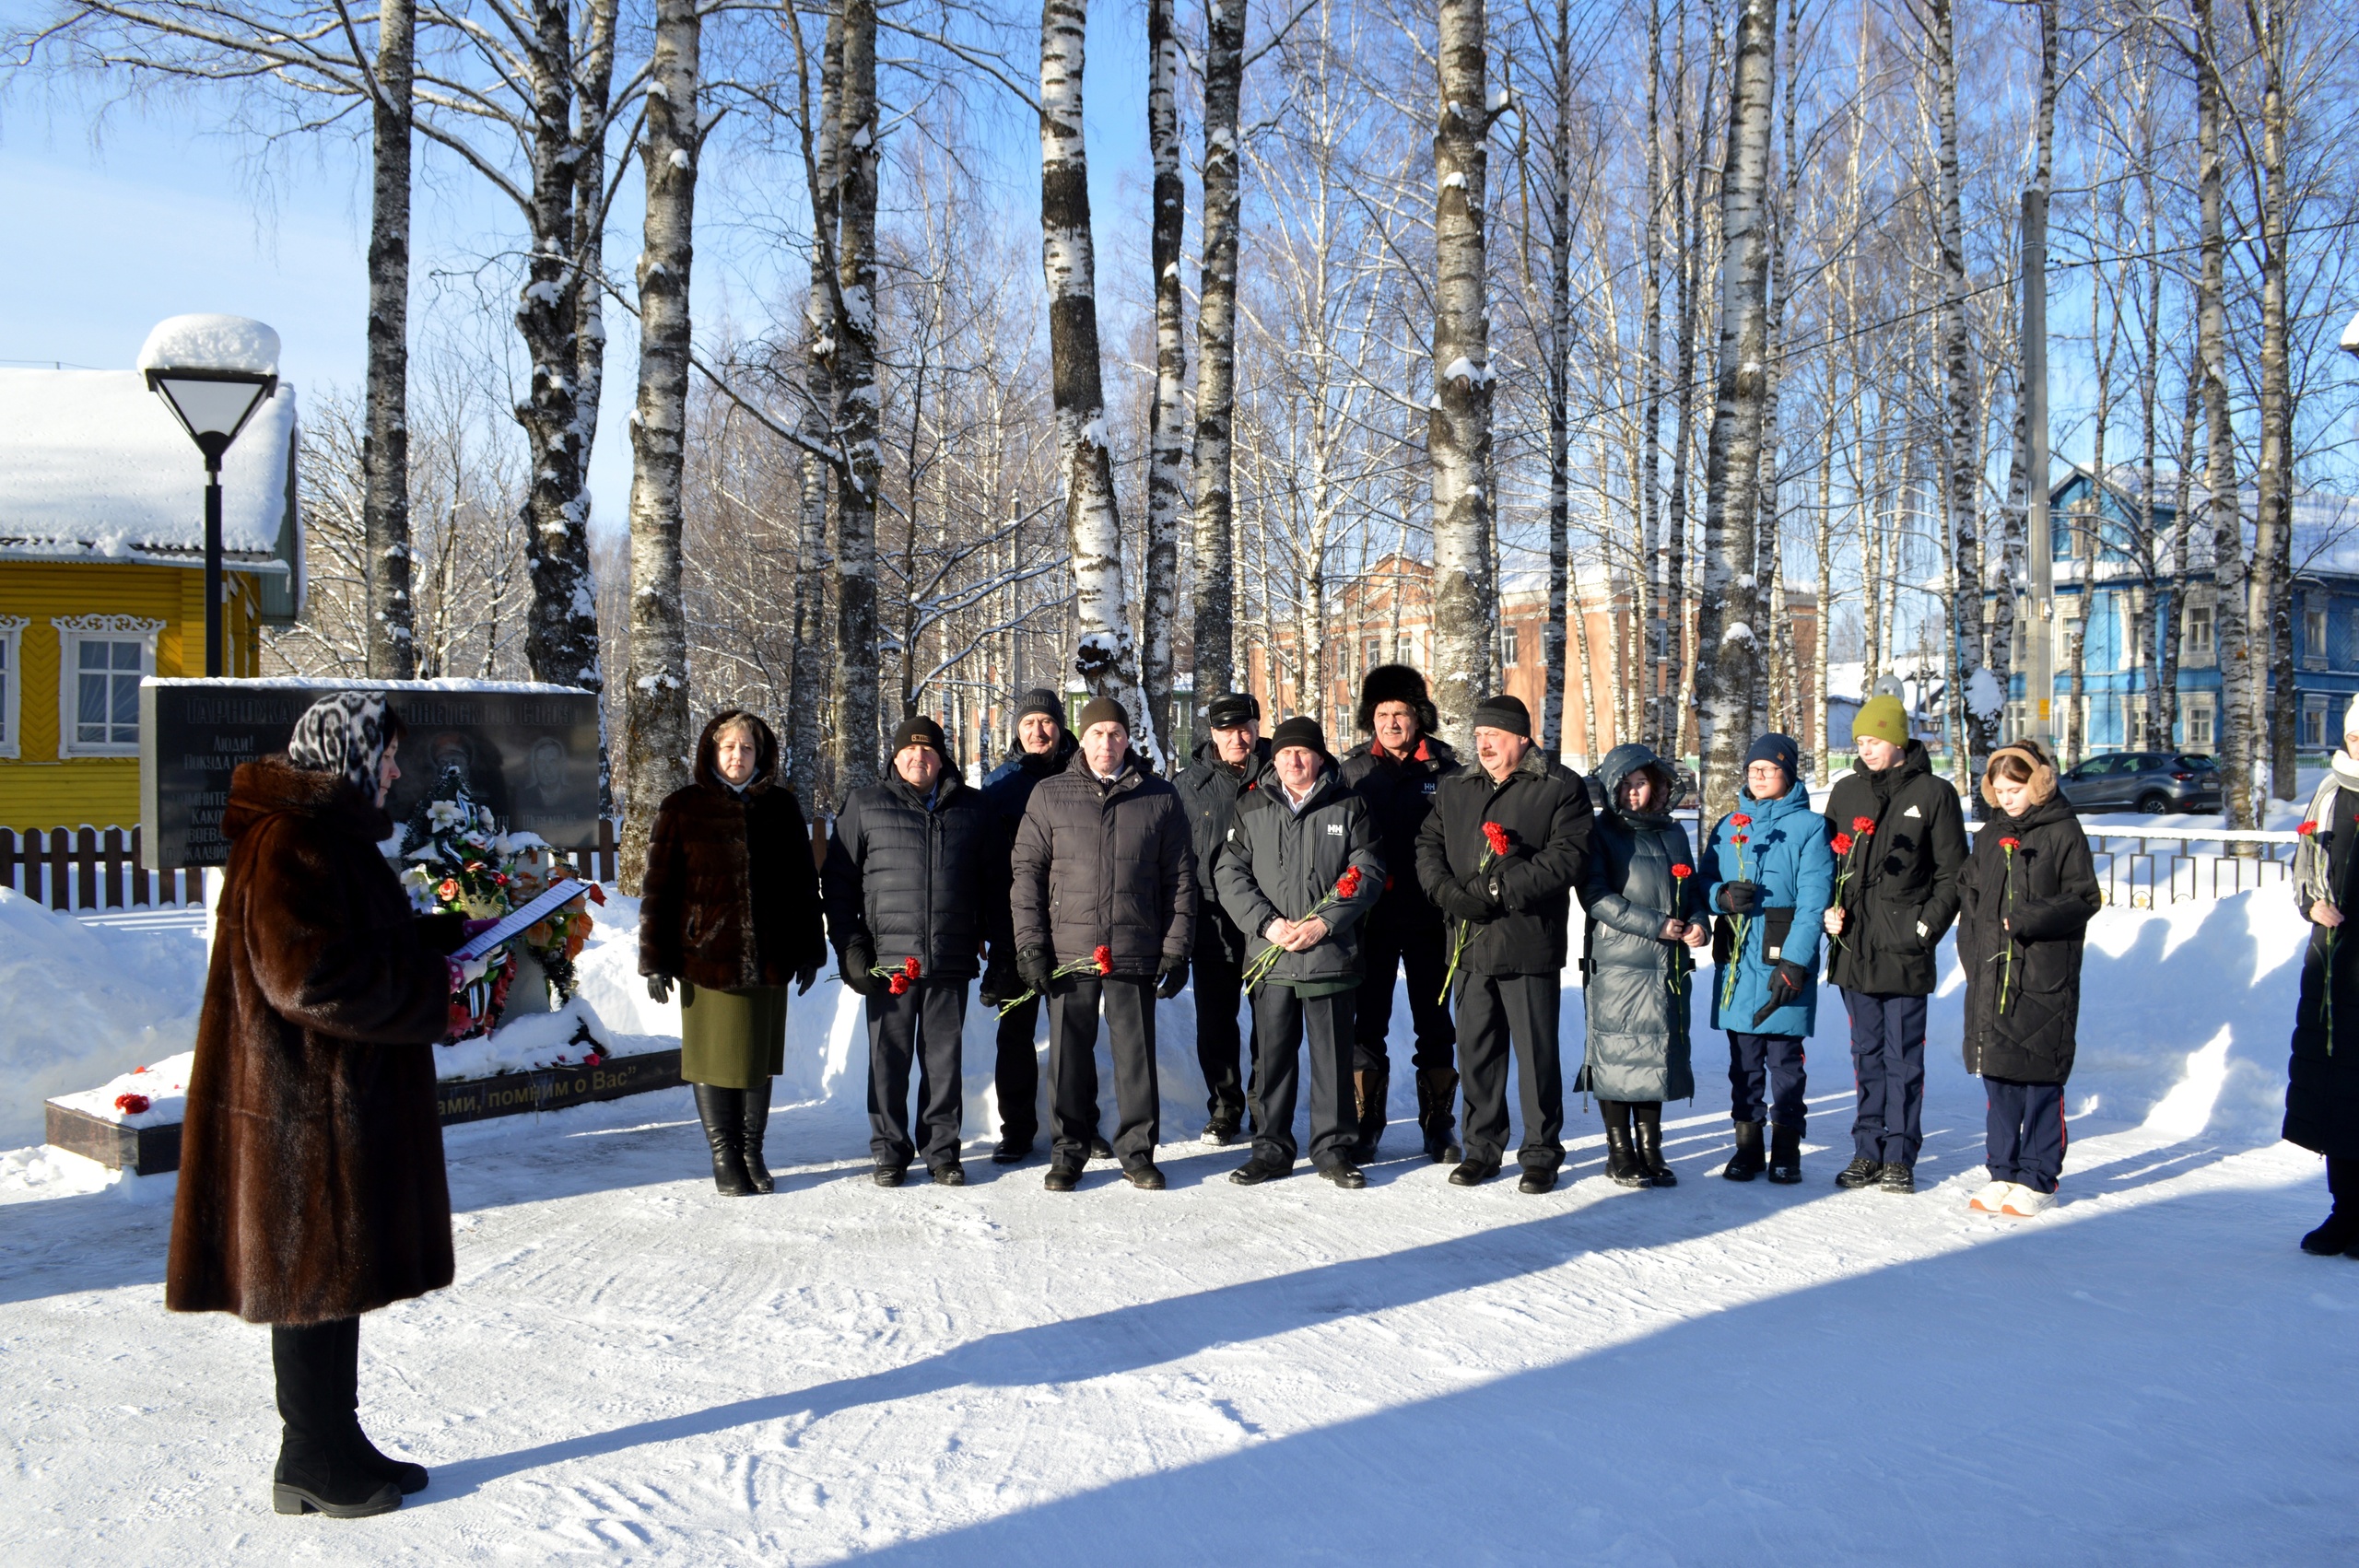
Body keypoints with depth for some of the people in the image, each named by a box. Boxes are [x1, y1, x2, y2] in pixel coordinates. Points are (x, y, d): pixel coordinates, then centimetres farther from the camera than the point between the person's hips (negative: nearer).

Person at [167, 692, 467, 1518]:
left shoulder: (327, 832, 15)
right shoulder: (290, 843, -19)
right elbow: (307, 974, -27)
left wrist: (449, 935, 11)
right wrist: (429, 986, -18)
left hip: (340, 1095, 11)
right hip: (307, 1104, -11)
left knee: (338, 1271, 16)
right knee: (315, 1274, 1)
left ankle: (333, 1446, 27)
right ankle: (313, 1462, 13)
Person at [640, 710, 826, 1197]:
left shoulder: (782, 806, 8)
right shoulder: (683, 808, 1)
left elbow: (804, 881, 13)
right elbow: (658, 886, 0)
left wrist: (808, 950, 10)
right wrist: (656, 958, -4)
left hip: (768, 958, 3)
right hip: (706, 956, -2)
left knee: (760, 1057, 10)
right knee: (715, 1059, 3)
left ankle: (752, 1153, 22)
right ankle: (724, 1158, 14)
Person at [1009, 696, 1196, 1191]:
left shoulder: (1159, 797, 6)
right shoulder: (1050, 795, 6)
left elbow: (1180, 878, 7)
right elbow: (1027, 871, 6)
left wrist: (1176, 948, 1)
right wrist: (1030, 944, -2)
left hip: (1136, 954, 0)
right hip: (1068, 951, 0)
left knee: (1136, 1055, 5)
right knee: (1069, 1055, 5)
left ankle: (1138, 1150, 18)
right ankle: (1068, 1151, 18)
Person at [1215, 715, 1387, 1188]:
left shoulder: (1349, 807, 4)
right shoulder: (1253, 809, 9)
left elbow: (1367, 874, -1)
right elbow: (1229, 873, 4)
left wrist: (1324, 923, -12)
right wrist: (1267, 922, -9)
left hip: (1331, 954, -2)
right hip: (1269, 954, 2)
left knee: (1333, 1056, 4)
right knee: (1272, 1056, 7)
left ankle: (1334, 1146, 15)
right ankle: (1271, 1148, 18)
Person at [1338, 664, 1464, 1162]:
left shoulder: (1444, 771, 0)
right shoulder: (1353, 770, 5)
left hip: (1428, 917, -1)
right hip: (1371, 917, 1)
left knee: (1434, 1025, 7)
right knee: (1367, 1024, 5)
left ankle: (1439, 1124, 17)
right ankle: (1365, 1125, 14)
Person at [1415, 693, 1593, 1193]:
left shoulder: (1561, 788, -1)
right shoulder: (1453, 790, 15)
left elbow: (1567, 857, -11)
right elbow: (1427, 847, 11)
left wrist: (1501, 888, -17)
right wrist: (1450, 893, -9)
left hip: (1530, 945, -5)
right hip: (1468, 943, 5)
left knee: (1537, 1052, 2)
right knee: (1475, 1052, 11)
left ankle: (1541, 1152, 14)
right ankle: (1482, 1147, 23)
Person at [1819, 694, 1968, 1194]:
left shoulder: (1933, 794, 0)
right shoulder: (1846, 792, 12)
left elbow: (1952, 873, 1)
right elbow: (1826, 860, 18)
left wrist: (1926, 926, -9)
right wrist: (1829, 910, 2)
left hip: (1905, 951, -4)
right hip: (1853, 947, 4)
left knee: (1903, 1056, 1)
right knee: (1867, 1053, 11)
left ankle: (1900, 1156, 10)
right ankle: (1868, 1149, 18)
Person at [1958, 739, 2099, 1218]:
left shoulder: (2063, 832, -4)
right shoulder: (1990, 834, 14)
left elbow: (2084, 899, -6)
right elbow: (1969, 892, 21)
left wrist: (2030, 919, -18)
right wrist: (1972, 948, 7)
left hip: (2045, 979, -6)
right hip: (1991, 976, 6)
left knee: (2041, 1079, -1)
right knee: (1997, 1076, 9)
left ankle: (2038, 1178, 9)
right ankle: (2004, 1172, 20)